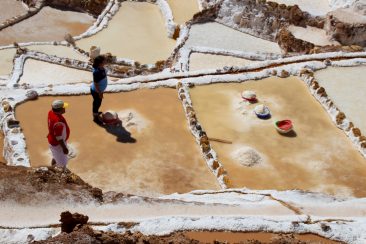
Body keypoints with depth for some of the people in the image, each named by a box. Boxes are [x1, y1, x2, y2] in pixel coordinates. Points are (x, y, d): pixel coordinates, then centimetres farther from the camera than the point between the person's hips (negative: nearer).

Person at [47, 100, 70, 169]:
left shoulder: (51, 112, -12)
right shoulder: (58, 121, -39)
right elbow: (58, 137, -30)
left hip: (52, 140, 10)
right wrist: (64, 147, -19)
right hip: (58, 143, -10)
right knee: (62, 164, 8)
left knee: (56, 157, 33)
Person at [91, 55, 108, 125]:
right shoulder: (97, 72, -36)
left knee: (98, 102, 29)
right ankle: (95, 117, 33)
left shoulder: (101, 68, -9)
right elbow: (96, 84, -28)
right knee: (97, 103, 12)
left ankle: (95, 112, 54)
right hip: (96, 91, -8)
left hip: (99, 90, 8)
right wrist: (100, 93, -19)